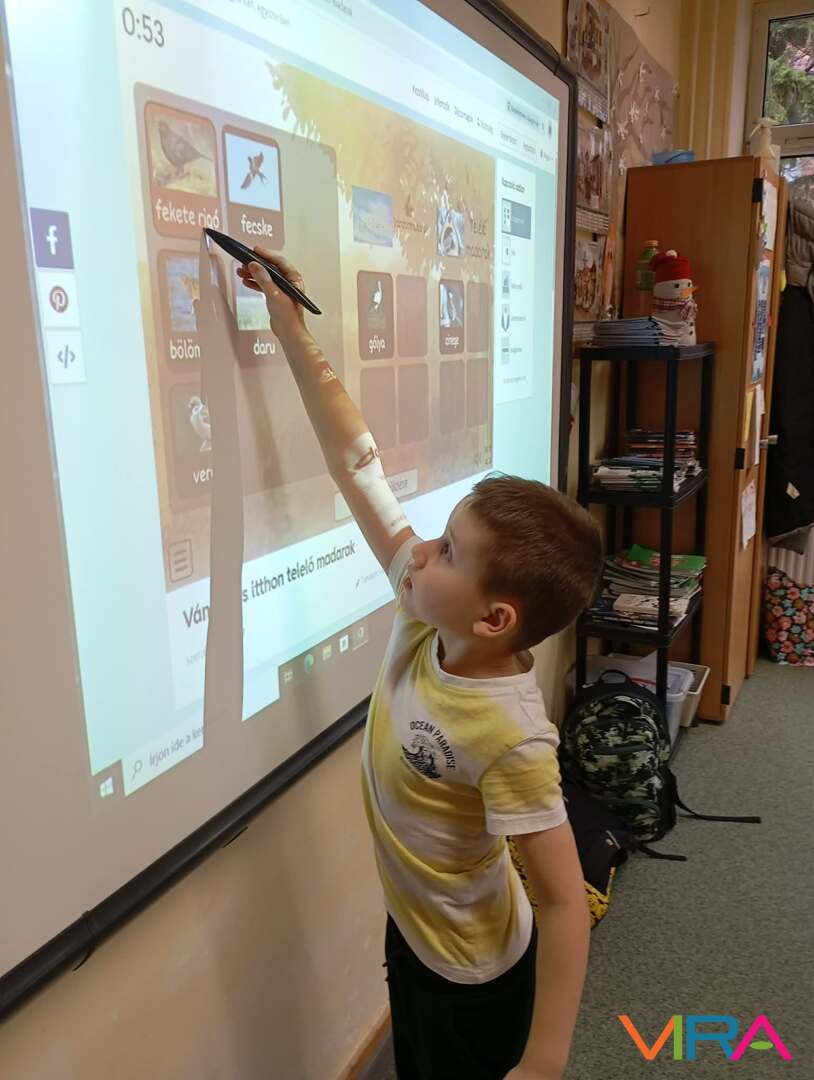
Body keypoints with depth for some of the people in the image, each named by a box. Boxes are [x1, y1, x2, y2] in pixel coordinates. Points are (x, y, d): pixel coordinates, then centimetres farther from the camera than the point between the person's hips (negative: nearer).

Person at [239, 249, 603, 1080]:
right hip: (414, 930, 7)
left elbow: (565, 905, -28)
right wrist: (291, 330, -16)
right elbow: (356, 462, -18)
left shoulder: (510, 738, -37)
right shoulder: (425, 617, -19)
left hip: (477, 973, -7)